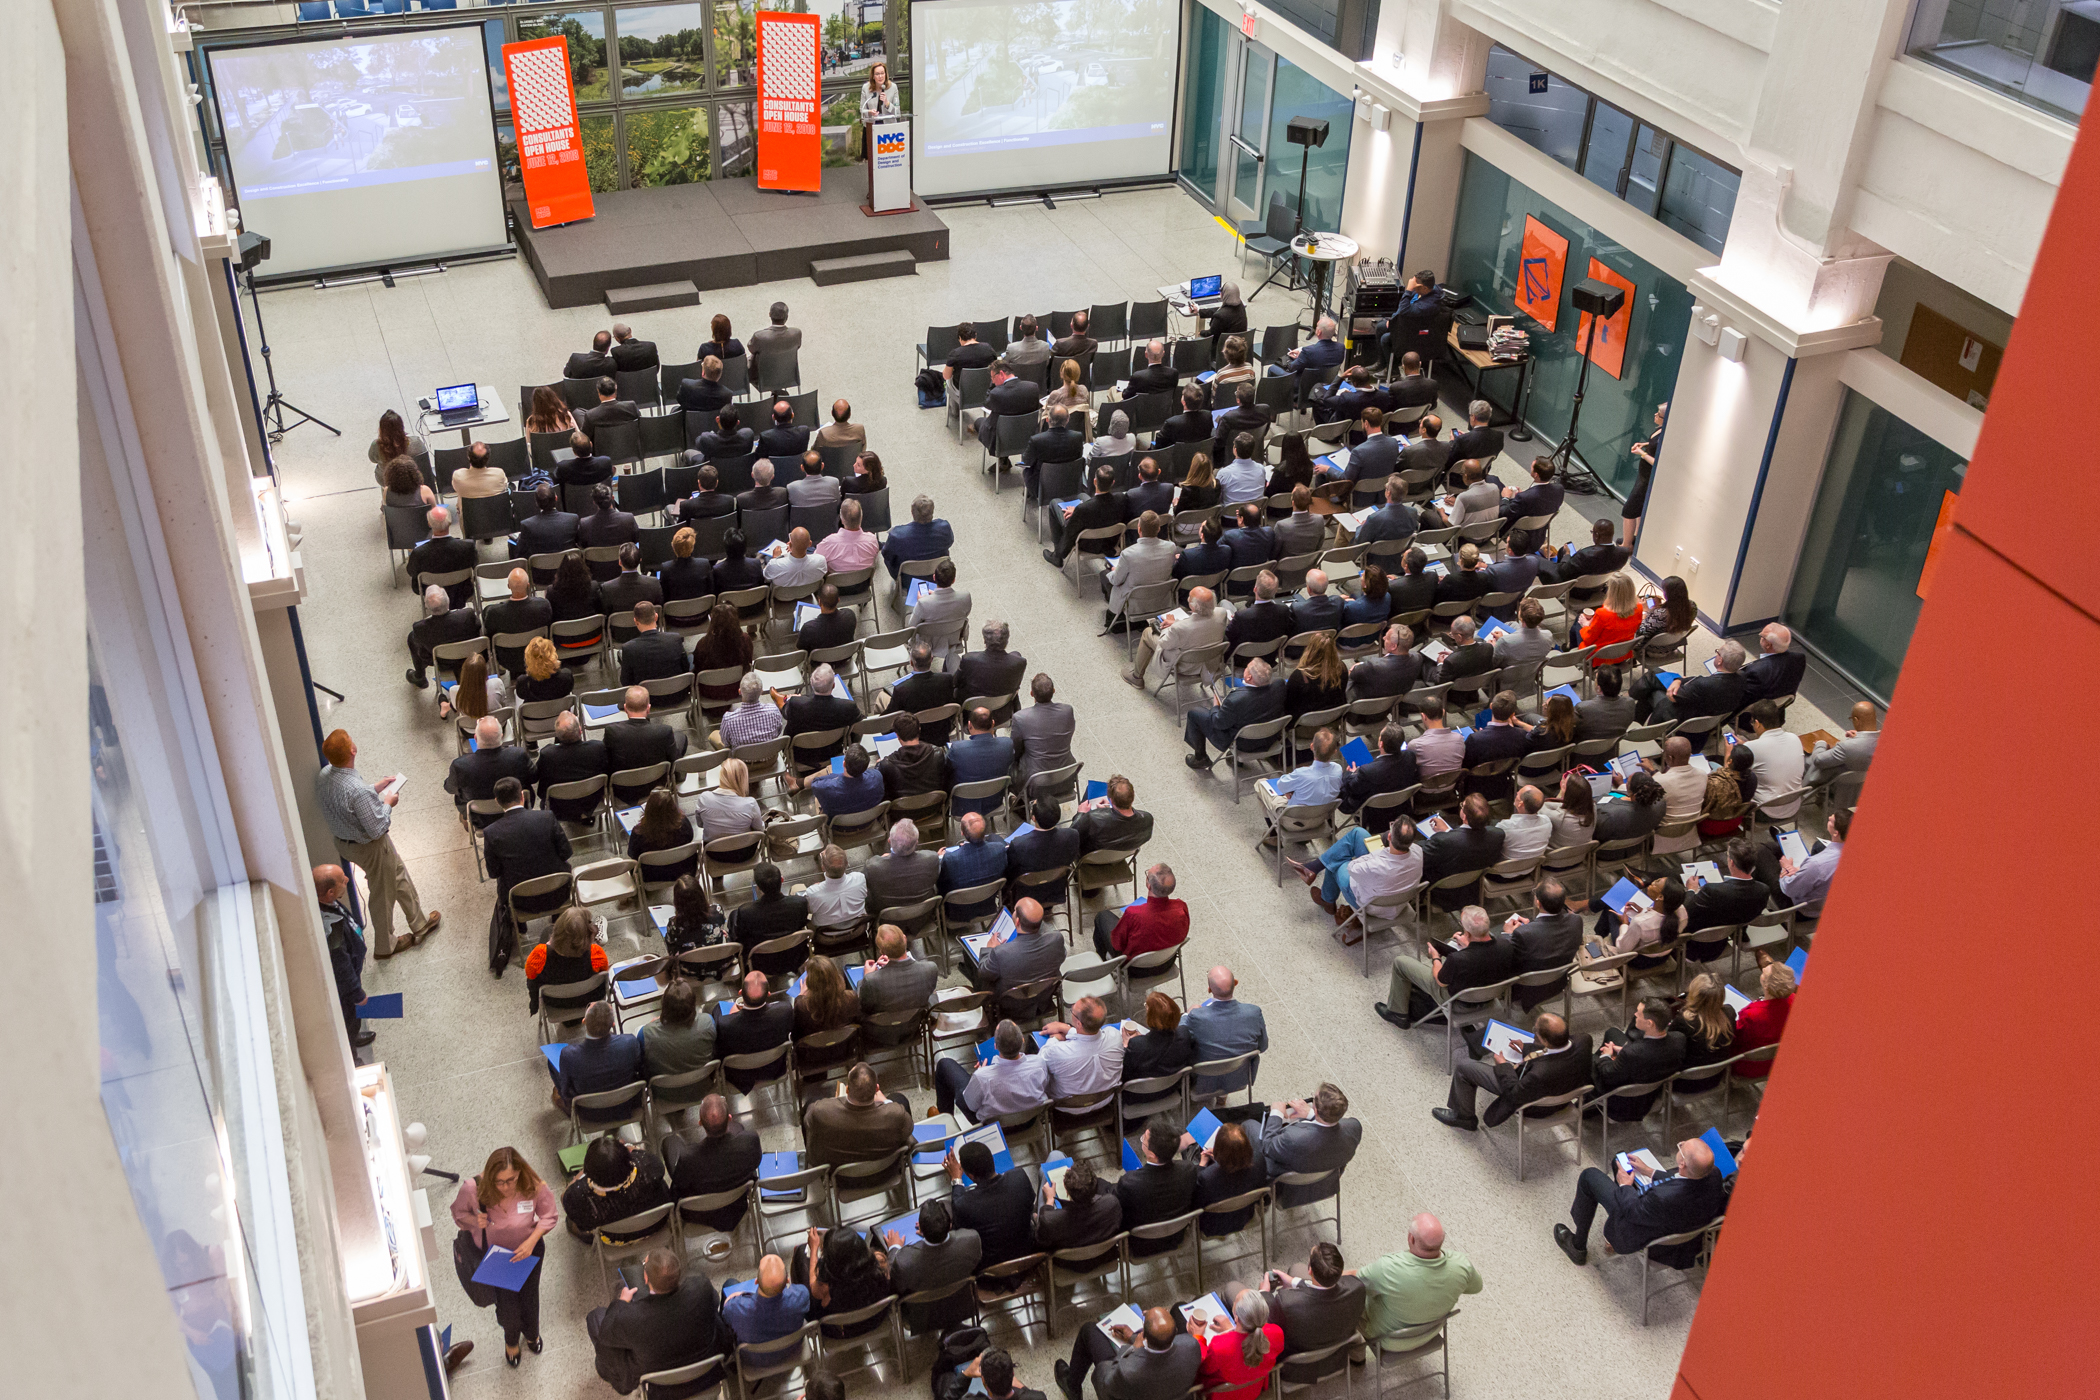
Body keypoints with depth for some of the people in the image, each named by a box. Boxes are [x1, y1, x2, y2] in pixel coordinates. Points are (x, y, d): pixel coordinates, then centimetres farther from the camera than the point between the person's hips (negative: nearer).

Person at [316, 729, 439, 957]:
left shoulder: (324, 775, -12)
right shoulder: (358, 791, -39)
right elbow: (377, 829, -30)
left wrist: (375, 789, 7)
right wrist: (388, 803, -15)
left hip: (343, 842, 8)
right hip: (370, 847, -8)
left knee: (399, 877, 26)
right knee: (382, 895, 18)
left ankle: (420, 924, 42)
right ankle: (384, 946, 41)